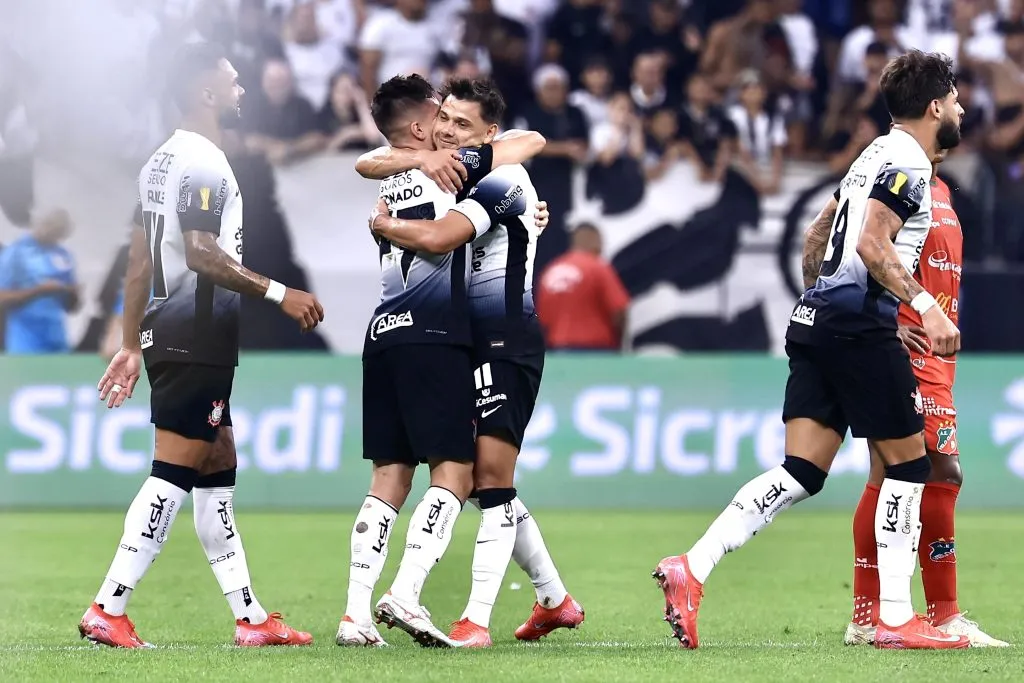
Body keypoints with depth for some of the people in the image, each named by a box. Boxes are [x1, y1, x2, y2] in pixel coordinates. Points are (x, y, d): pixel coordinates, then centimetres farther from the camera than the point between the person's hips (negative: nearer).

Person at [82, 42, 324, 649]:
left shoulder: (163, 161, 17)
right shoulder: (204, 164, -13)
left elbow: (141, 263, 19)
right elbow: (202, 254, -23)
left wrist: (132, 345, 21)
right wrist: (279, 293, -19)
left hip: (167, 334, 11)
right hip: (198, 339, -11)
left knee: (218, 471, 12)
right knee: (174, 474, -9)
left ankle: (251, 618, 15)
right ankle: (108, 611, -10)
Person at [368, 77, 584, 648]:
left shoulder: (499, 179, -15)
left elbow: (435, 238, -28)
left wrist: (382, 222, -10)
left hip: (506, 342, -10)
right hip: (477, 344, 10)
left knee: (492, 481, -12)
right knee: (485, 482, 15)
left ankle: (477, 620, -15)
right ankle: (556, 599, 26)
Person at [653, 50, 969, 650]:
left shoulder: (876, 156, 21)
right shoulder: (908, 163, -8)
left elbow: (819, 235, 28)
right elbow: (872, 242, -21)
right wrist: (925, 306, -25)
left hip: (817, 322, 9)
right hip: (862, 326, -9)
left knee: (801, 475, 1)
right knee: (909, 464, 1)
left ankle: (691, 569, -12)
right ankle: (896, 619, 2)